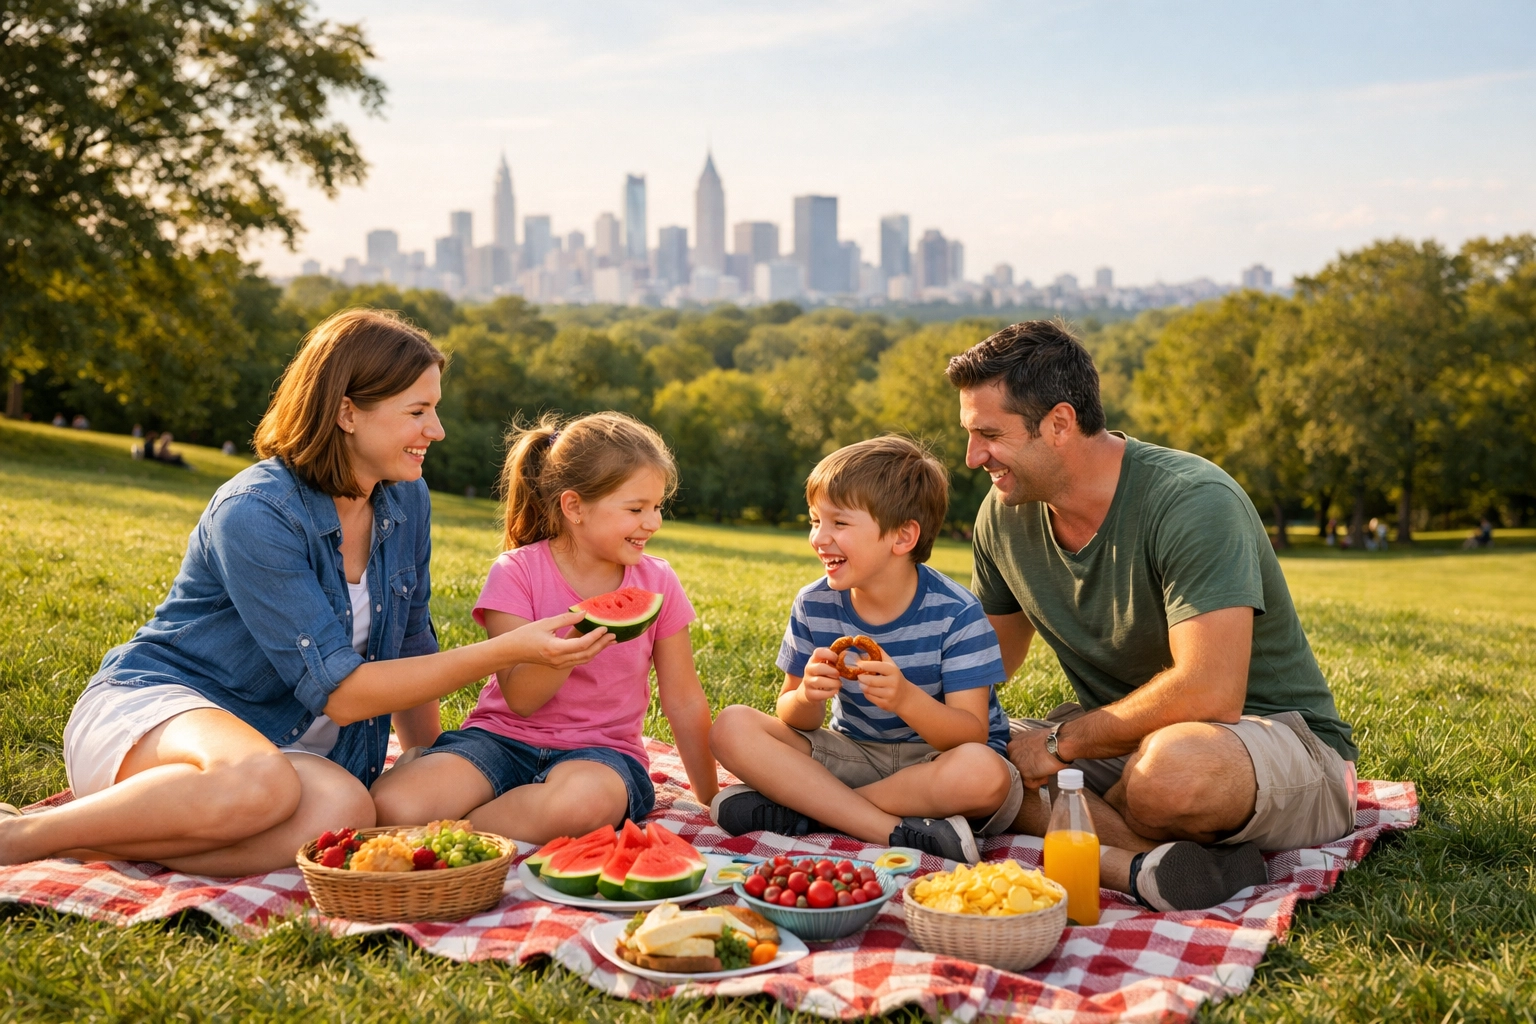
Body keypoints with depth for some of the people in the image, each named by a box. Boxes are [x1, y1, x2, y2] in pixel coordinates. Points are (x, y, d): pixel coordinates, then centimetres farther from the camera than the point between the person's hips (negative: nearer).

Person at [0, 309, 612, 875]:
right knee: (263, 782, -41)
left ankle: (100, 838, -17)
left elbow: (408, 651, 16)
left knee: (345, 809, -32)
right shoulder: (255, 513, -20)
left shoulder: (405, 503, 2)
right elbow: (339, 691, -21)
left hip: (283, 743, 6)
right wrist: (508, 651, -22)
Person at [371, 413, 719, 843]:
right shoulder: (516, 573, -6)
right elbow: (520, 698, -13)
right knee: (393, 805, -31)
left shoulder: (657, 583, 1)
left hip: (601, 751, 2)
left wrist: (710, 799, 11)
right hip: (505, 736, -2)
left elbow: (685, 702, 8)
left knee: (587, 796, -39)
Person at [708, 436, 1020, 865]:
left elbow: (972, 734, -20)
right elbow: (796, 722, -1)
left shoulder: (955, 614, -16)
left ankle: (803, 806, -23)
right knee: (732, 727, -17)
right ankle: (898, 832, -25)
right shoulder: (814, 605, -5)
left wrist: (906, 699, -39)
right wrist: (807, 696, -26)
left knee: (984, 774, -39)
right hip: (854, 755, 4)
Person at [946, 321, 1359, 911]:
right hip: (1123, 742, 8)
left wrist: (1061, 741, -21)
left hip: (1278, 736, -8)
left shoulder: (1193, 503, -23)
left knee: (1174, 762, -43)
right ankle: (1148, 864, -27)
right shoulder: (1005, 514, -1)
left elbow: (1208, 694, -32)